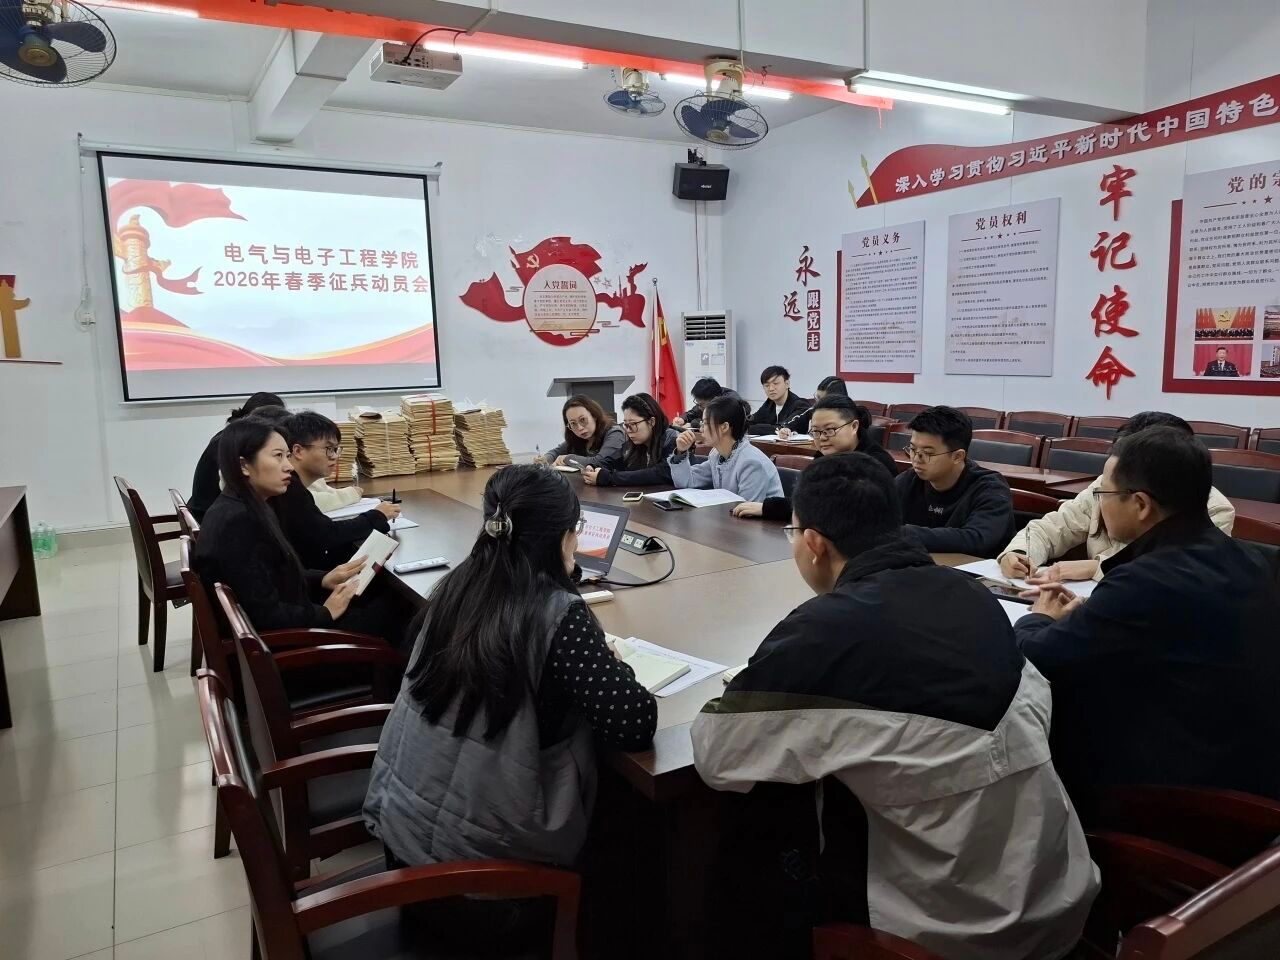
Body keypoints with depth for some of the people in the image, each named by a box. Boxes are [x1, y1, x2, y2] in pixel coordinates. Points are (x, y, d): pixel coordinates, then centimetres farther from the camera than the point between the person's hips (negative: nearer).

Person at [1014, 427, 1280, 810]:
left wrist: (1039, 619, 4)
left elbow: (1032, 659, -17)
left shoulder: (1148, 581, -25)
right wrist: (1084, 615, 11)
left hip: (1178, 797, -8)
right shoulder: (1243, 562, 1)